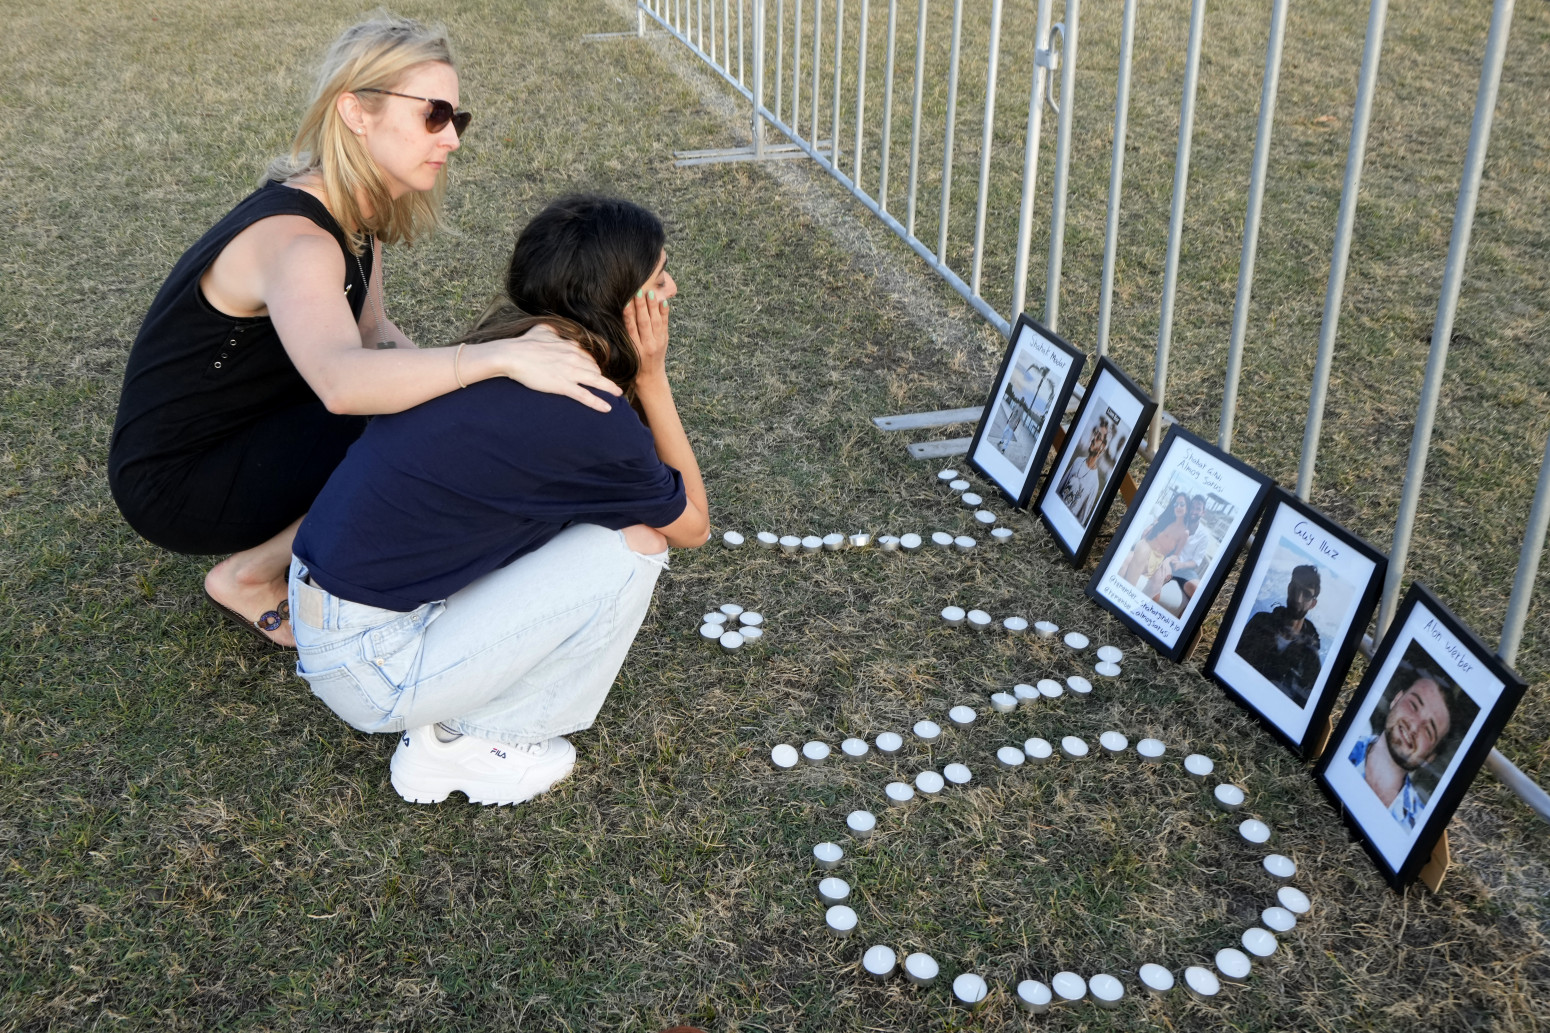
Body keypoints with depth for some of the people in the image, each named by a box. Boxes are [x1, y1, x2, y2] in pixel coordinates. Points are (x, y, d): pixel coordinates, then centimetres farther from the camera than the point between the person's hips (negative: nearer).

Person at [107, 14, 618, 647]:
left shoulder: (356, 213, -1)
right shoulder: (295, 239, -30)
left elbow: (375, 334, 6)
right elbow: (341, 381, -48)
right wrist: (502, 356, -53)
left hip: (249, 433, 9)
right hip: (174, 483, -9)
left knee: (430, 399, -2)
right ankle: (250, 577, -5)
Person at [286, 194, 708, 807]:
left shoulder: (500, 347, 3)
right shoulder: (586, 417, -22)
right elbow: (692, 525, -2)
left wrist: (641, 380, 3)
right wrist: (652, 379, -4)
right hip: (369, 671, -8)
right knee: (632, 543, -13)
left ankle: (448, 720, 14)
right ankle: (466, 746, 2)